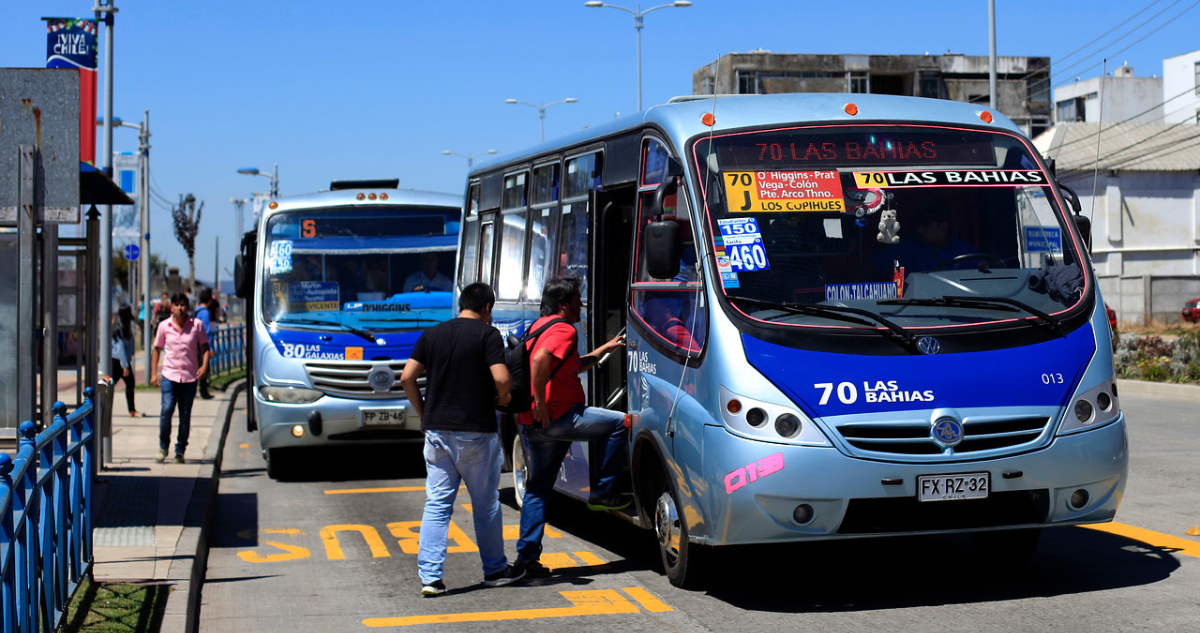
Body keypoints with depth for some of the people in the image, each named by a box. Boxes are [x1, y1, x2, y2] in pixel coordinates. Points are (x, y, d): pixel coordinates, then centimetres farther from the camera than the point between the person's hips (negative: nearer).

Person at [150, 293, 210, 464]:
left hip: (190, 376, 0)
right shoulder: (164, 326, 4)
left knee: (185, 414, 3)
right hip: (169, 374, 0)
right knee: (167, 410, -13)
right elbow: (157, 349, 12)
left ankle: (180, 450, 15)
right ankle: (163, 446, 6)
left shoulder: (196, 325, 1)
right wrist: (153, 373, 6)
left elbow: (205, 347, 7)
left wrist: (204, 365, -10)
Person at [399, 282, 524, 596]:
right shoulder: (487, 334, -6)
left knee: (436, 503, 5)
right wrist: (501, 399, 4)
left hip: (436, 429, 4)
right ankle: (495, 570, 21)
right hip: (476, 430, -4)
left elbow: (407, 377, 5)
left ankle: (429, 575, -2)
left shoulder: (432, 335, 9)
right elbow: (502, 379, -17)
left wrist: (423, 413, 14)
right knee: (485, 503, 9)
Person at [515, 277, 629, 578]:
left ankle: (527, 555, 13)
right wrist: (540, 403, -25)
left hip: (531, 424, 10)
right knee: (618, 423, 1)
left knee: (537, 489, 15)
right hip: (557, 416, -10)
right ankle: (602, 493, 6)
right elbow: (540, 360, -29)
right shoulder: (563, 330, -10)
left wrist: (605, 349, 34)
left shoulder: (539, 326, 23)